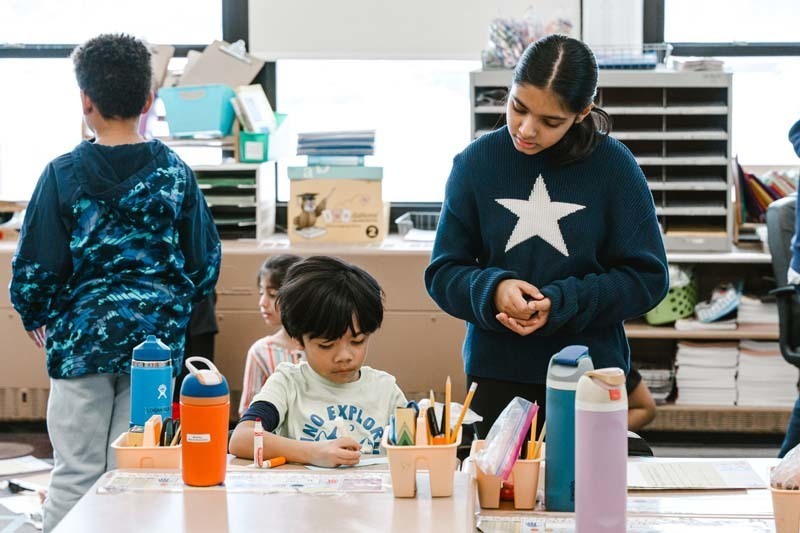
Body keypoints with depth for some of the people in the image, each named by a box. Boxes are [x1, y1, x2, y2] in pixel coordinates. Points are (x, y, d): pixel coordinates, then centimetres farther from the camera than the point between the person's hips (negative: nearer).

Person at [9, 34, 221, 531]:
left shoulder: (64, 174, -6)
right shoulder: (175, 173, 0)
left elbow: (37, 265, -5)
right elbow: (206, 263, 5)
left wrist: (34, 315, 14)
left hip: (83, 339, -1)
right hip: (157, 340, 2)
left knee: (76, 472, 5)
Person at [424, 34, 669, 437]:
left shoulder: (614, 166, -6)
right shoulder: (476, 162, -2)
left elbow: (647, 277, -4)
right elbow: (443, 273, 3)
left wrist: (561, 303, -16)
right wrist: (492, 291, -18)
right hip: (496, 371, 1)